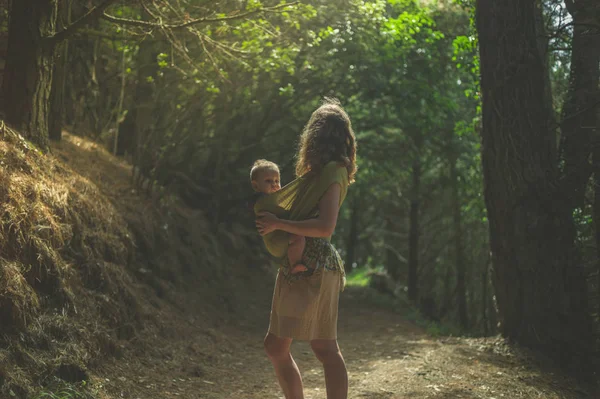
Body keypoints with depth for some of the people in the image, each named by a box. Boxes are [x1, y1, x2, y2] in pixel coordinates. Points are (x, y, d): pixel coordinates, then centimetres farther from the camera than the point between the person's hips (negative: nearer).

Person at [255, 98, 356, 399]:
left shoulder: (332, 172, -11)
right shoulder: (321, 172, 17)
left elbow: (324, 227, -22)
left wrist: (279, 224, -17)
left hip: (314, 267, -10)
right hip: (296, 267, 10)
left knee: (324, 347, -6)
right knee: (275, 346, 12)